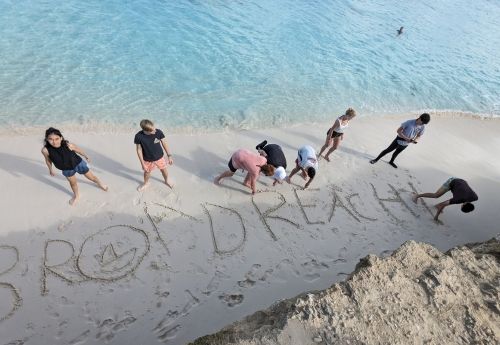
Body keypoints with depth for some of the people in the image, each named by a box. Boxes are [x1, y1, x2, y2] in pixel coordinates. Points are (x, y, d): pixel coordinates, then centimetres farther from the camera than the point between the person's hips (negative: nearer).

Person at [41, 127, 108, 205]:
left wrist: (86, 156, 7)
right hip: (67, 170, 2)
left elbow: (79, 150, -10)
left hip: (78, 164, -2)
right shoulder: (45, 150, -27)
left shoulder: (69, 145, -33)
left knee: (91, 177, 18)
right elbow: (48, 160, -5)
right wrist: (50, 169, 11)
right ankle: (76, 195, 53)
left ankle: (100, 184, 52)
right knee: (72, 182, 22)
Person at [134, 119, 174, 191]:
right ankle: (146, 183, 56)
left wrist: (169, 155, -8)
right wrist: (142, 163, -11)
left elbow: (164, 144, -11)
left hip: (159, 157, 0)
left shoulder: (158, 132, -26)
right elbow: (139, 150, -14)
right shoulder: (138, 136, -27)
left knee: (164, 170, 22)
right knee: (147, 172, 24)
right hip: (147, 160, 0)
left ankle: (167, 180, 54)